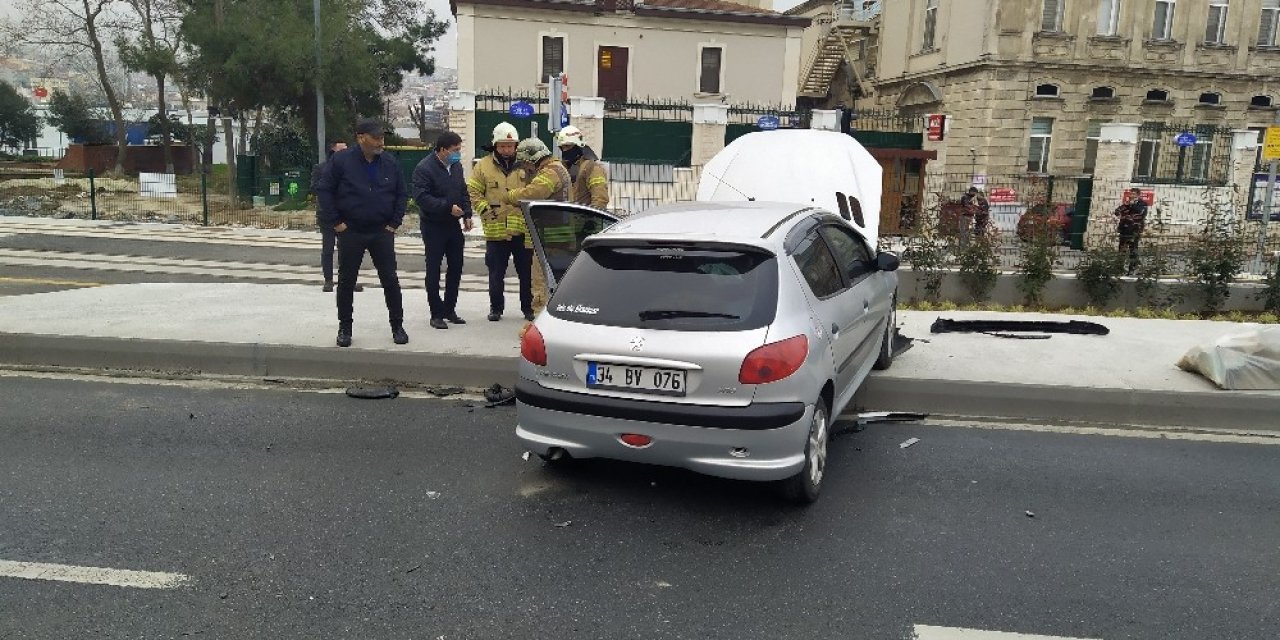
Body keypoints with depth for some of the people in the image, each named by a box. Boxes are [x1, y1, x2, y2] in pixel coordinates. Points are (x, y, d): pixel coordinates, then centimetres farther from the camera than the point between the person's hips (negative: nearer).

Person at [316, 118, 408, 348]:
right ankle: (344, 328, 19)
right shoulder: (341, 161, -7)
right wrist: (335, 222, -9)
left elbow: (401, 194, 9)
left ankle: (397, 326, 15)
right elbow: (324, 190, -5)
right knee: (346, 282, 7)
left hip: (382, 233, 2)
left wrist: (395, 222, 1)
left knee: (390, 280, 3)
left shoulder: (389, 163, 3)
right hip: (350, 233, -2)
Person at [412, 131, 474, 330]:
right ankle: (436, 313, 8)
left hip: (453, 224, 7)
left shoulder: (456, 166, 9)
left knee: (456, 267, 11)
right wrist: (448, 207, -26)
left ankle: (449, 309, 24)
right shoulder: (424, 168, -15)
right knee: (434, 270, 0)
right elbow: (421, 197, -23)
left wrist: (467, 214, 5)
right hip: (433, 226, -7)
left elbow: (463, 192, 18)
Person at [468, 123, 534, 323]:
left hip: (523, 229, 1)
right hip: (495, 230, 0)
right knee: (496, 272, 7)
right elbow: (473, 192, 3)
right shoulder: (483, 166, 2)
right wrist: (485, 210, -8)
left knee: (527, 272, 8)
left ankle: (528, 306, 21)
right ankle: (496, 307, 21)